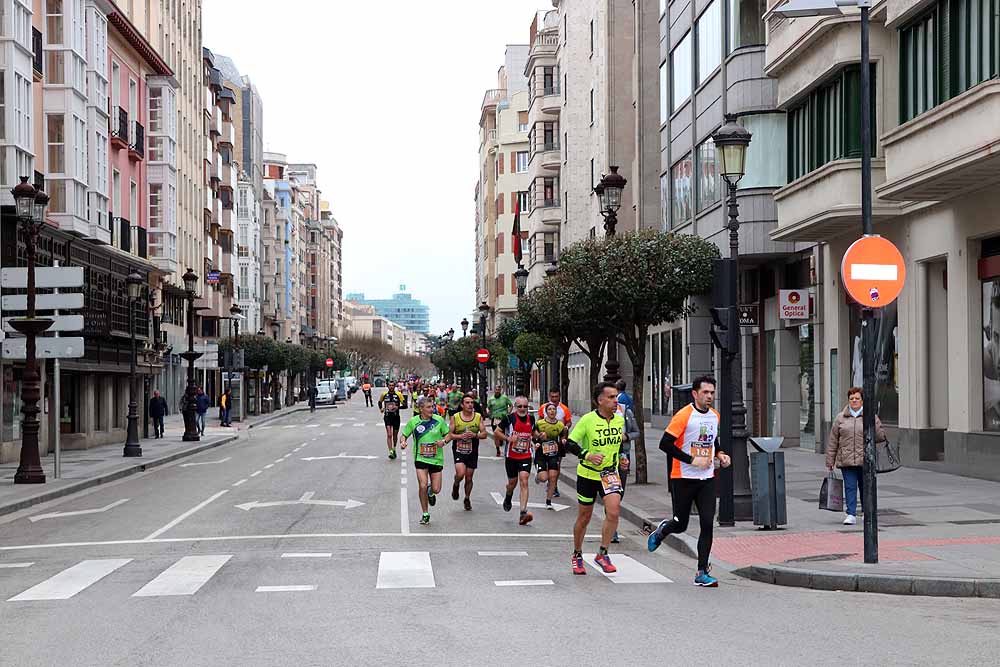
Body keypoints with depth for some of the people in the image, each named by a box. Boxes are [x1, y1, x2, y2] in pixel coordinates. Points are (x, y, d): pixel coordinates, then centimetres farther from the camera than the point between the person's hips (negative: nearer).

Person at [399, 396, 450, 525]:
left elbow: (448, 434, 7)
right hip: (420, 458, -1)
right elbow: (403, 435, 7)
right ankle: (425, 514, 6)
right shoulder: (413, 422, -5)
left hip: (436, 458, 1)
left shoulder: (439, 420, -4)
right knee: (422, 486, -14)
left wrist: (443, 441, -14)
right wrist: (402, 442, -15)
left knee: (436, 489, 0)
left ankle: (431, 492, 40)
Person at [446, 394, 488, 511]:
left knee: (469, 478, 9)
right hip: (459, 450, -2)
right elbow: (449, 435, -4)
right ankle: (456, 486, 13)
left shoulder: (478, 417, 0)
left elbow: (484, 434, -1)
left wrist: (475, 435, -20)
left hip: (472, 452, 2)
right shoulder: (455, 417, -5)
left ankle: (467, 499, 30)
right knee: (460, 473, -21)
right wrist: (461, 436, -21)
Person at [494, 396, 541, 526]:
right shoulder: (509, 418, -8)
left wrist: (539, 436, 2)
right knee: (512, 482, 13)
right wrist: (508, 438, -18)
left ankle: (523, 513, -20)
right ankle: (508, 499, 49)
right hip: (511, 456, -1)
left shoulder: (531, 418, 5)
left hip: (526, 456, 1)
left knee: (524, 482, -14)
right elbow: (496, 432, -3)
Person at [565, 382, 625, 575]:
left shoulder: (620, 420, 1)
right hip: (587, 474, -3)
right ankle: (577, 555, 30)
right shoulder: (587, 420, -14)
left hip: (610, 473, 3)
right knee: (584, 518, 9)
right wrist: (588, 455, -27)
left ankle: (602, 554, -3)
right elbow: (570, 443, -15)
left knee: (613, 511, -18)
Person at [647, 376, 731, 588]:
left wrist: (719, 455, 5)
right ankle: (662, 530, 41)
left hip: (707, 479, 5)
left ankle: (702, 573, -2)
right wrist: (692, 460, -19)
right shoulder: (684, 415, -13)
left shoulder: (715, 416, 9)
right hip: (684, 478, -5)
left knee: (707, 524, -6)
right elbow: (665, 444, -17)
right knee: (681, 525, 5)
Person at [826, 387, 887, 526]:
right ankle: (851, 515, -4)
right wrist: (830, 461, 6)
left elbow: (881, 436, 6)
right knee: (850, 487, -5)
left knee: (865, 487, 9)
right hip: (846, 461, 0)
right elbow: (832, 441, 9)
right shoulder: (840, 418, 9)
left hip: (866, 460, 0)